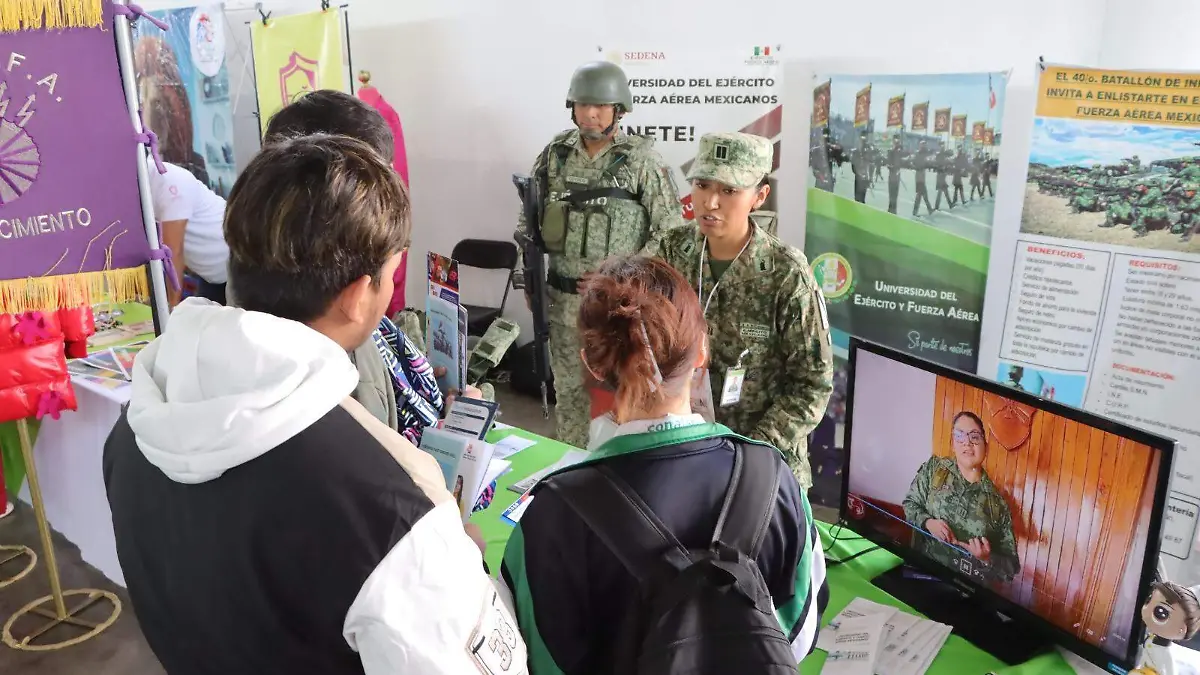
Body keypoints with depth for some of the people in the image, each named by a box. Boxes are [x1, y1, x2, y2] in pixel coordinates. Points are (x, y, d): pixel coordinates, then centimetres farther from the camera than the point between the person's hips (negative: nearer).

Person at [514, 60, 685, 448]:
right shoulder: (554, 154, 3)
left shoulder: (641, 159, -8)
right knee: (569, 387, 15)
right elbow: (529, 221, 11)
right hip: (564, 297, 4)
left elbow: (671, 230, -7)